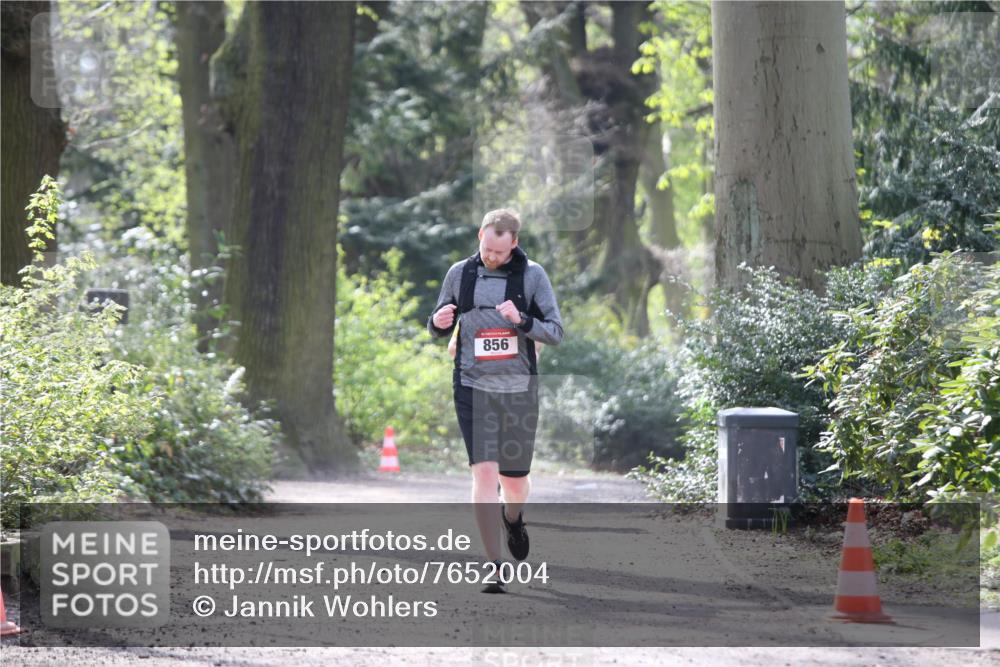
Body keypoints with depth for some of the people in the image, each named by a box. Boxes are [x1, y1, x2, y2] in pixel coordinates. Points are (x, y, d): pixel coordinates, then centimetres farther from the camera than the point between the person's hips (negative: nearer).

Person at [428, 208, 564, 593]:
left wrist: (522, 320, -21)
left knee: (515, 479, 9)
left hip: (519, 388, 0)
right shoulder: (460, 274, 4)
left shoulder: (532, 275, -1)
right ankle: (495, 569, -10)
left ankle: (513, 518, 47)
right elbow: (439, 329, 13)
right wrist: (438, 322, -11)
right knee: (484, 472, -13)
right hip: (473, 387, 0)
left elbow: (556, 333, -3)